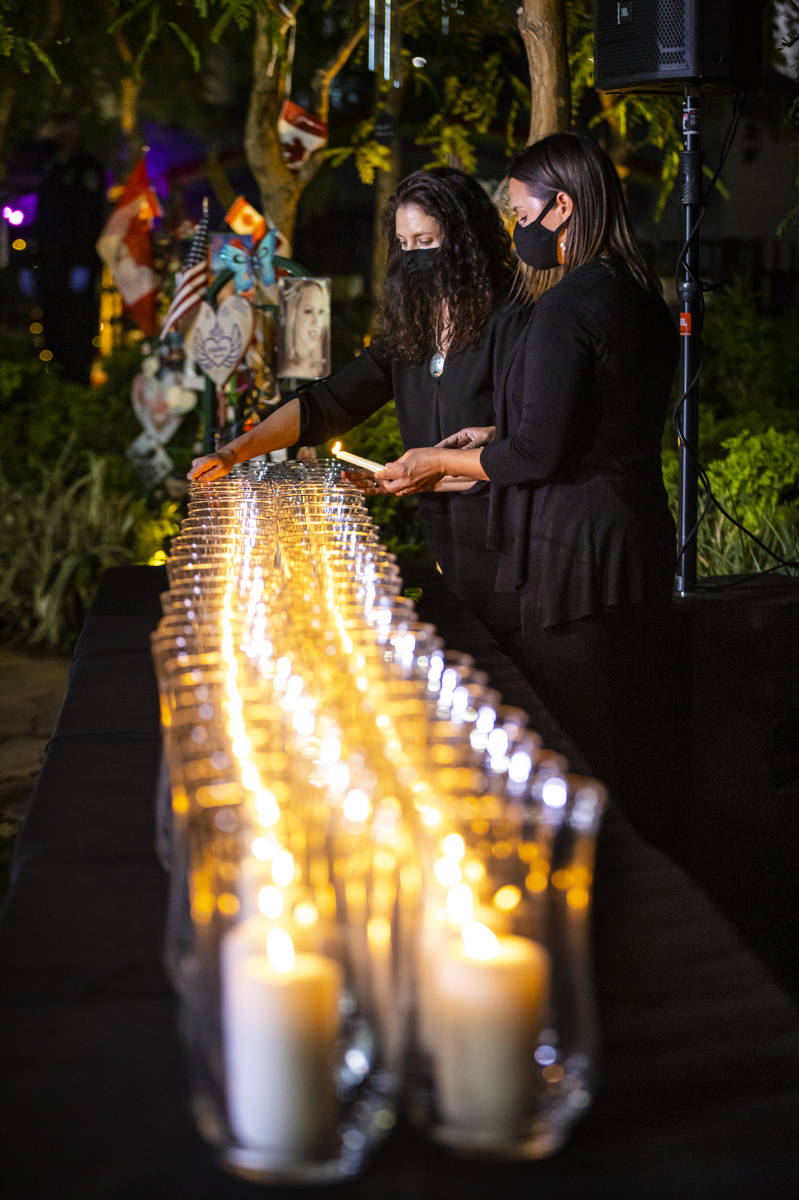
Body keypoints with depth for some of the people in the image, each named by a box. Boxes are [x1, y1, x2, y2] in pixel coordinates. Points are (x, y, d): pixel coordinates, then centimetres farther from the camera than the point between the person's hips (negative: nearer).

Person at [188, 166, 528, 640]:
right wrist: (234, 452, 1)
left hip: (503, 545, -6)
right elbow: (328, 402, 10)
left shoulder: (509, 324, -10)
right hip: (444, 543, 6)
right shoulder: (407, 333, 11)